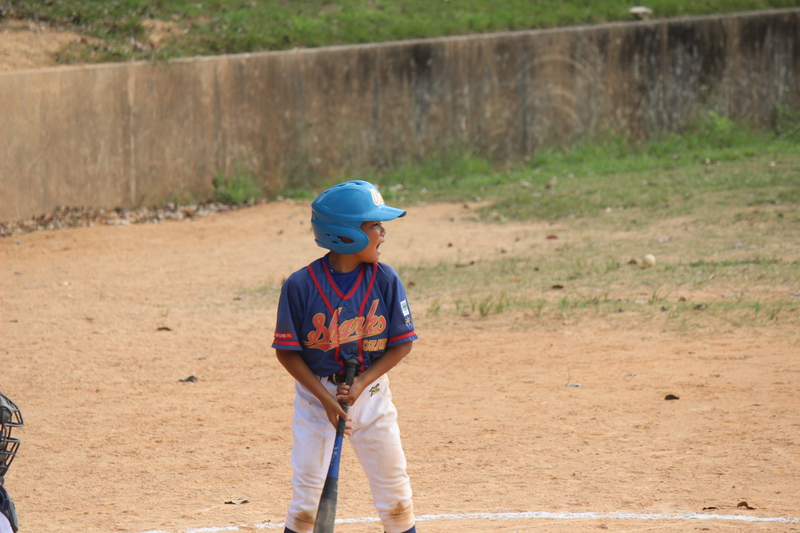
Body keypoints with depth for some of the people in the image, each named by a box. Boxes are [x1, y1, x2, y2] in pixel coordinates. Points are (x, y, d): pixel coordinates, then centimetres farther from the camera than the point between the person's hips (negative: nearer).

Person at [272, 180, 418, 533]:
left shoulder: (384, 280, -8)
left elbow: (402, 343, -3)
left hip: (370, 392, 2)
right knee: (307, 495, -2)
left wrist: (360, 384, -14)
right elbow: (287, 351, -9)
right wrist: (325, 398, -17)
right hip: (317, 394, -2)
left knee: (394, 491, 8)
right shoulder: (301, 285, -15)